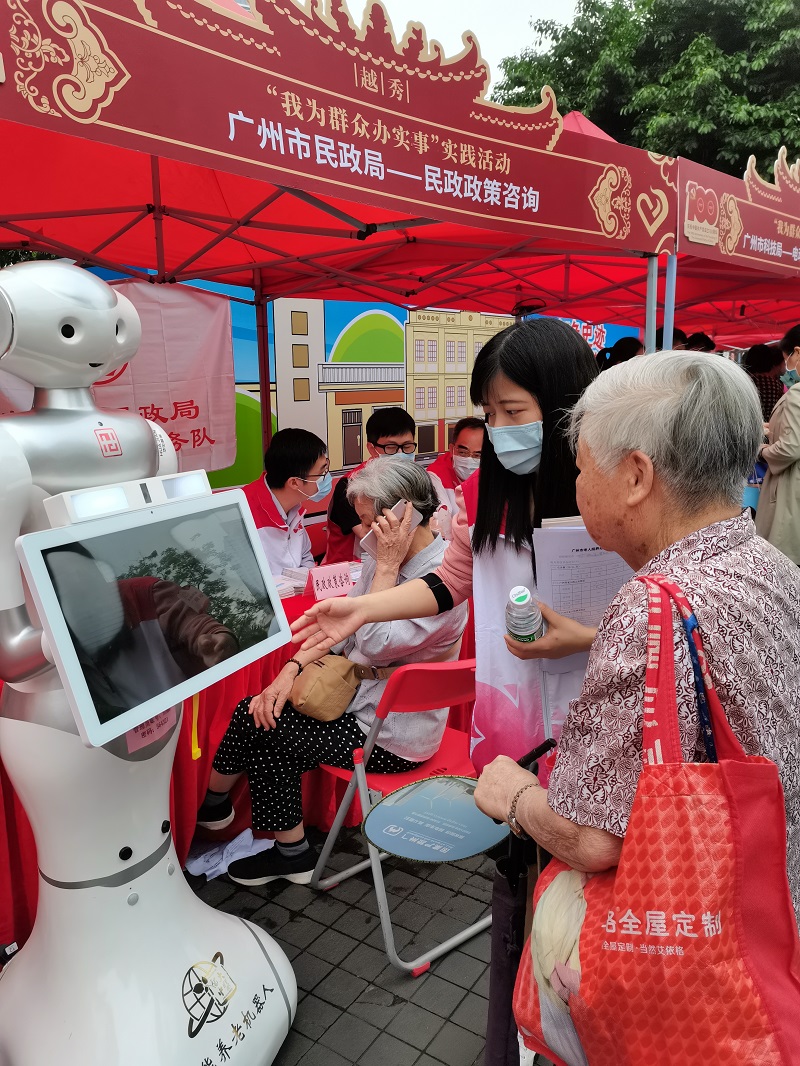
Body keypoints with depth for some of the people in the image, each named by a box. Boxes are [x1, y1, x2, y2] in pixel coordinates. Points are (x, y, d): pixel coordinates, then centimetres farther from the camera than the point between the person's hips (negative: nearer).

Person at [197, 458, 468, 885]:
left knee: (258, 724, -5)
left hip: (393, 737, -8)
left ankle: (210, 801, 24)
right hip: (363, 698, 8)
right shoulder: (386, 555, 2)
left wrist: (387, 566, -25)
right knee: (266, 713, -4)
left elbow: (375, 645, -29)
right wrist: (291, 669, -8)